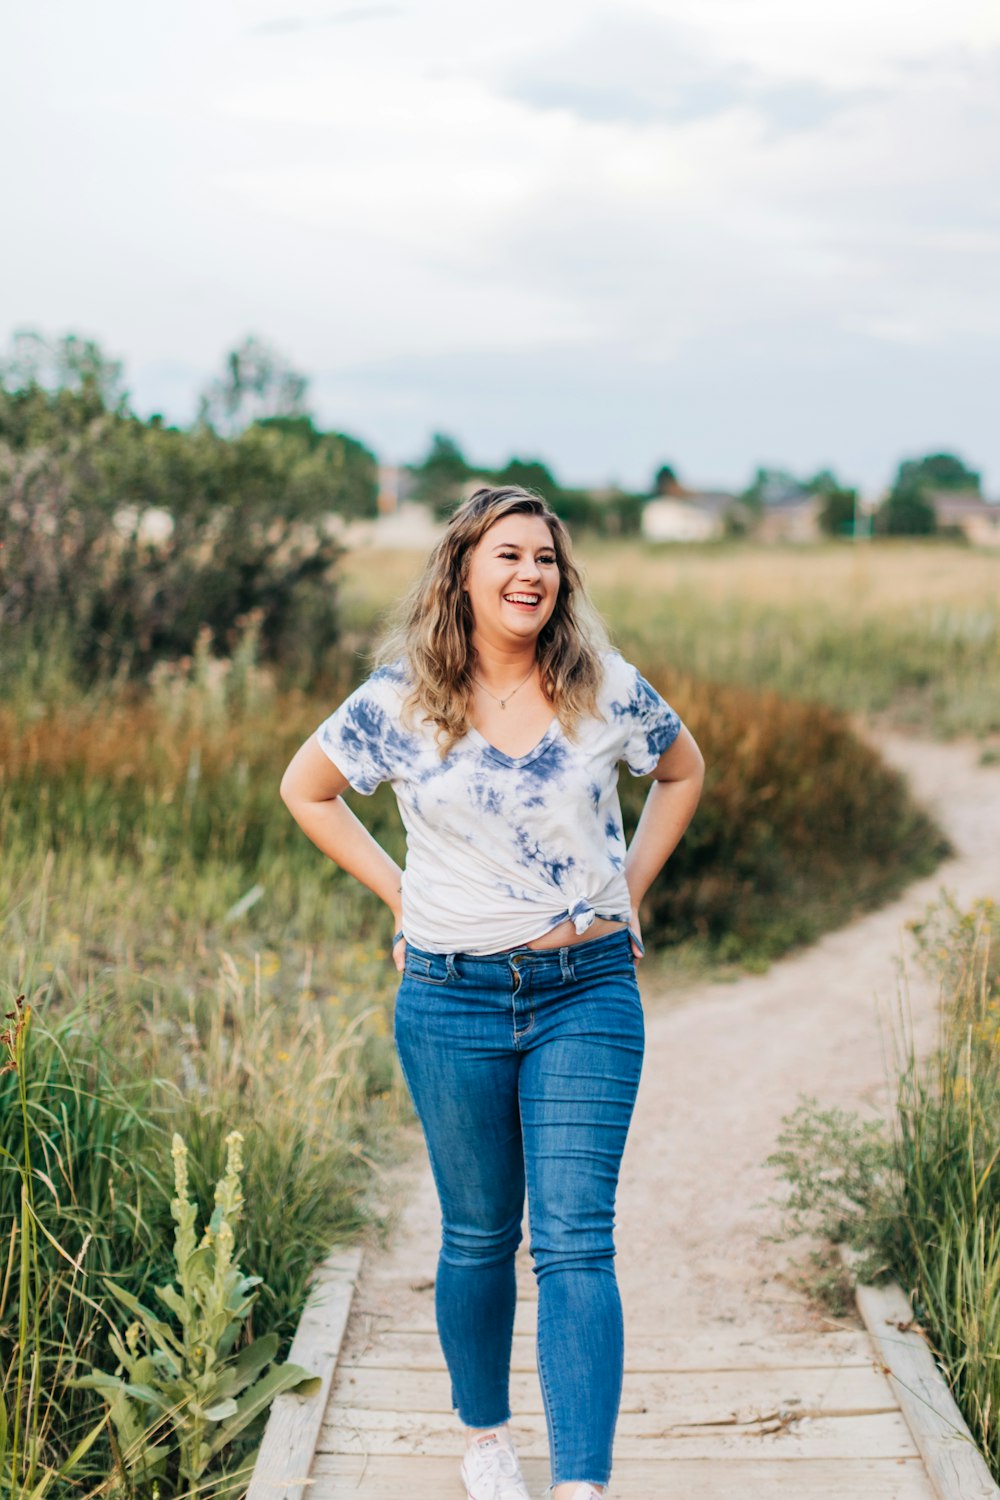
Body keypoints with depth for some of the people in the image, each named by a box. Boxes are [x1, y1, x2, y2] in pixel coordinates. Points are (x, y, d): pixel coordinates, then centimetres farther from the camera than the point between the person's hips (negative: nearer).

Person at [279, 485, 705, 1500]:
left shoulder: (607, 690, -1)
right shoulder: (400, 700, -4)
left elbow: (683, 773, 18)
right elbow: (304, 788, 11)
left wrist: (630, 888, 8)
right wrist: (400, 892, 4)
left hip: (589, 996, 0)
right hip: (451, 1001, 0)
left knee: (574, 1242, -7)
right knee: (478, 1235, 13)